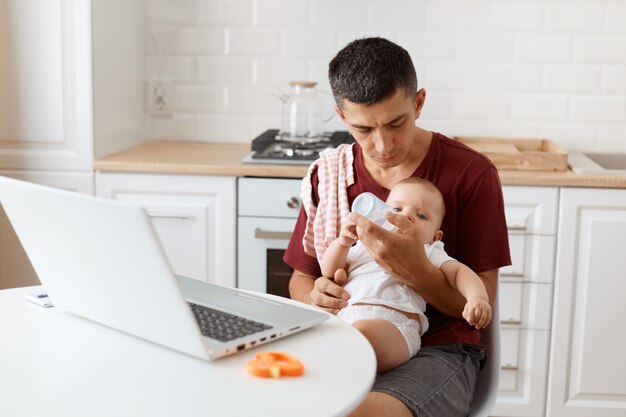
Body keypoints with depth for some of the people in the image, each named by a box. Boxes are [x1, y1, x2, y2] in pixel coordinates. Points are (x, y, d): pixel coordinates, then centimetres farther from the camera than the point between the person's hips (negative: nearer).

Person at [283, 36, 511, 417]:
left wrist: (416, 272, -25)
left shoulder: (471, 173, -6)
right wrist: (315, 297, -10)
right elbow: (301, 278, 16)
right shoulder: (327, 177, 7)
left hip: (437, 351, -3)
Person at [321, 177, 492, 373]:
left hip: (394, 322, -3)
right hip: (342, 315, 3)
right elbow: (329, 272, 26)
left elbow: (459, 272, 10)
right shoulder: (362, 245, 34)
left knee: (363, 332, -40)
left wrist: (477, 297, -12)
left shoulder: (428, 253, 26)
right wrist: (342, 242, 6)